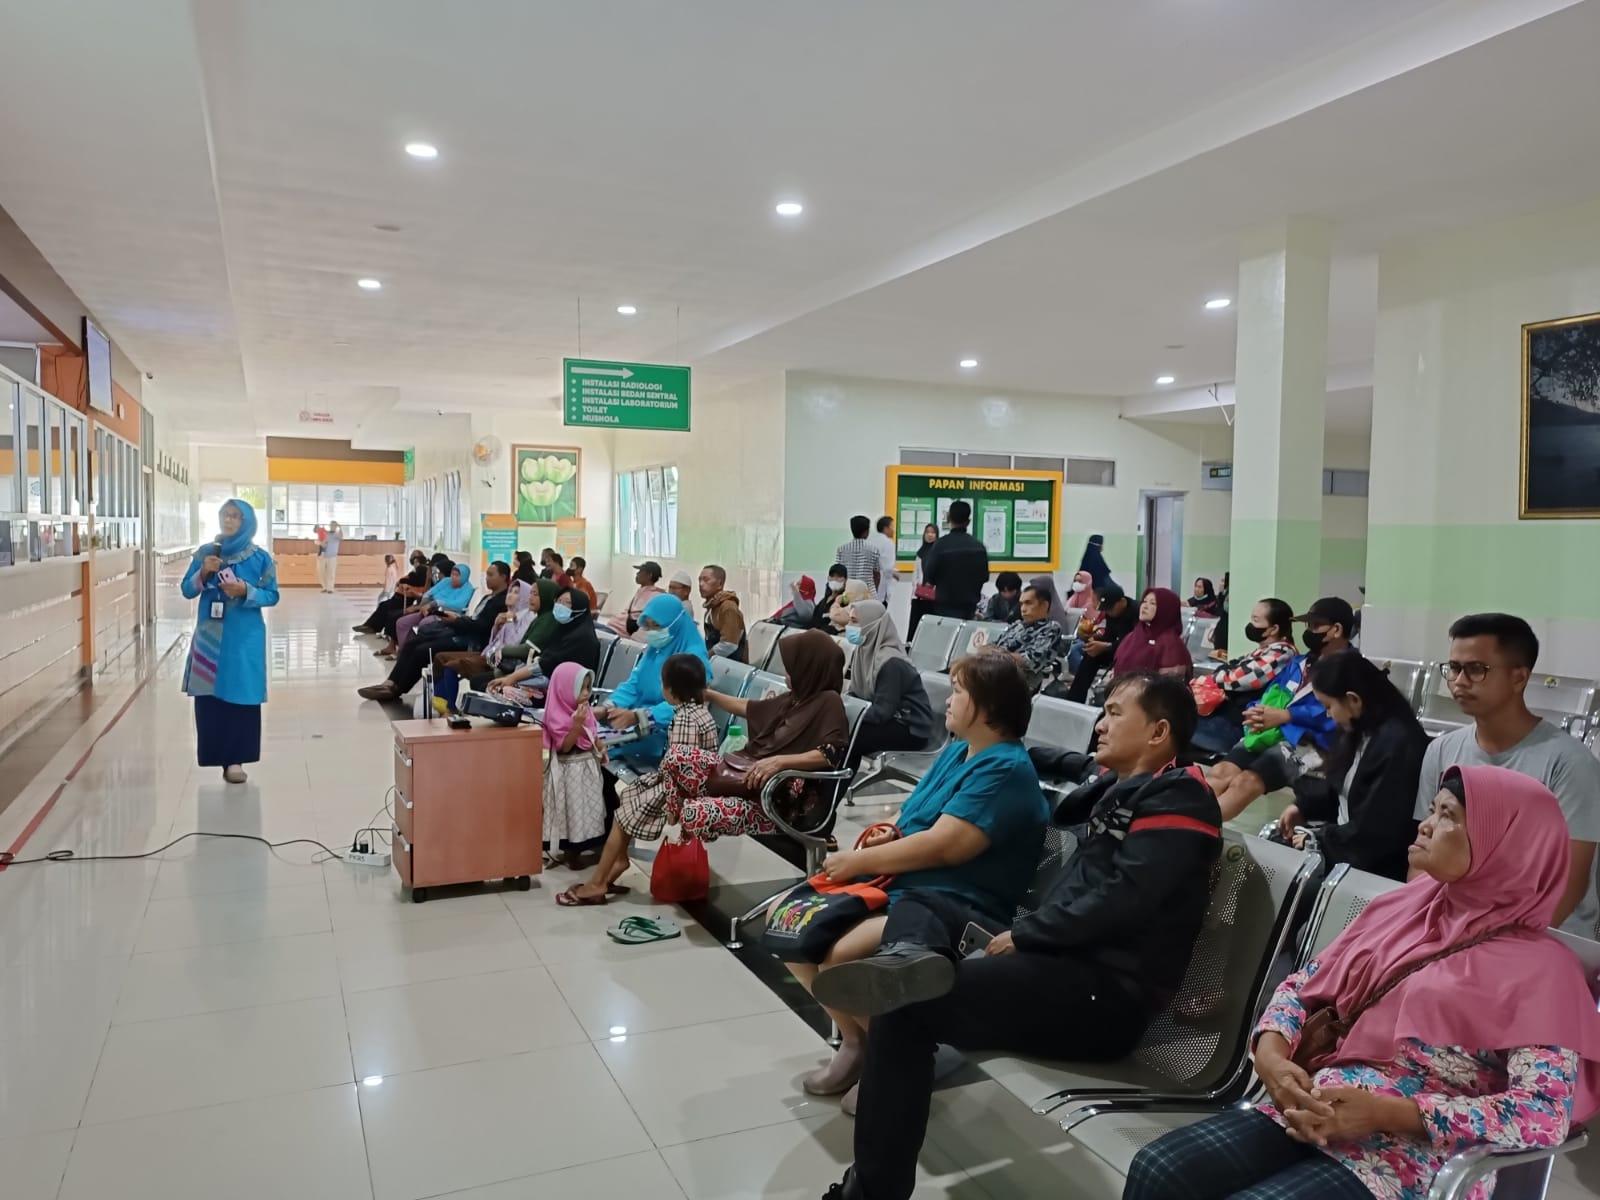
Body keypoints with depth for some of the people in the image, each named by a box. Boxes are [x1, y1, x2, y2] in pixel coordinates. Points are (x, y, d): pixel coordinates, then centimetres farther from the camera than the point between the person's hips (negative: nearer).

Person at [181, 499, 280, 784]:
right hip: (209, 635, 2)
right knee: (209, 694, 4)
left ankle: (235, 759, 4)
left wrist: (246, 591, -17)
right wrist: (203, 573, -13)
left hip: (244, 637, -2)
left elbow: (272, 596, -1)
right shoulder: (205, 552, 4)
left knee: (241, 695, -2)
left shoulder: (260, 557, -2)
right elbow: (186, 591, 5)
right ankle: (218, 755, 19)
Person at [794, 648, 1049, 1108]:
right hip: (896, 886, 10)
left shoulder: (1006, 769, -15)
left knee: (836, 957, -30)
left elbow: (943, 846, -23)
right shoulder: (957, 751, 15)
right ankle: (854, 1039, 13)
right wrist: (890, 833, 2)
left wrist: (860, 861, -14)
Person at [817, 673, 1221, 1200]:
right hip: (1059, 954, 10)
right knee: (917, 902, 9)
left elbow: (1122, 898, -20)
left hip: (1105, 992, -10)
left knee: (907, 1008, -23)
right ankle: (911, 959, -28)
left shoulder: (1179, 797, -8)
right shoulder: (1116, 781, 17)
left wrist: (1022, 934, -12)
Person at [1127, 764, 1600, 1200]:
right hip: (1311, 1113, 5)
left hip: (1411, 1153, -5)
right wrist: (1270, 1054, -7)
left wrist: (1383, 1113, -21)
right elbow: (1303, 985, 14)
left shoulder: (1538, 967, -5)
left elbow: (1546, 1114, -14)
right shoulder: (1401, 907, 12)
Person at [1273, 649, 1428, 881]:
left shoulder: (1397, 744, -25)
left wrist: (1317, 842, -14)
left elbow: (1373, 833, -24)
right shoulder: (1363, 731, 4)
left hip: (1377, 865, -9)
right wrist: (1303, 807, 6)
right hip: (1347, 839, 9)